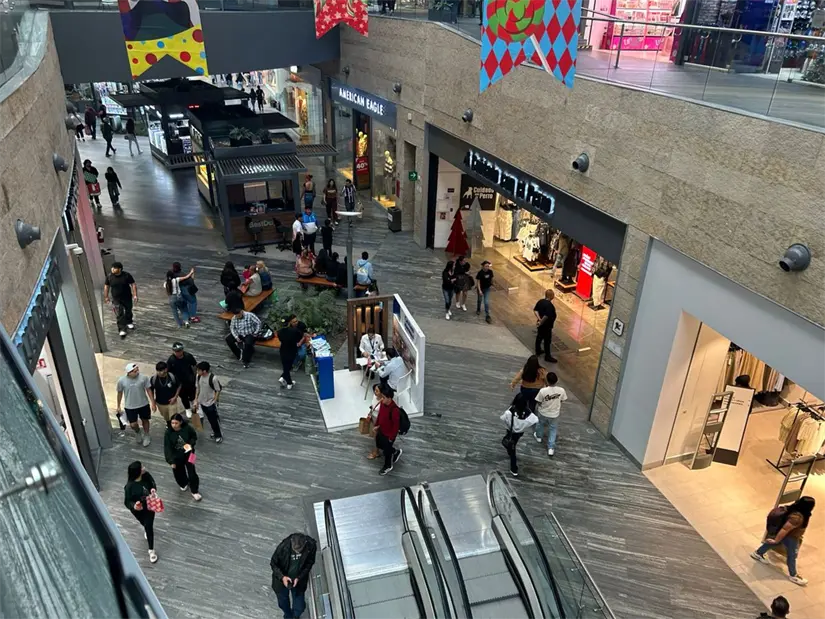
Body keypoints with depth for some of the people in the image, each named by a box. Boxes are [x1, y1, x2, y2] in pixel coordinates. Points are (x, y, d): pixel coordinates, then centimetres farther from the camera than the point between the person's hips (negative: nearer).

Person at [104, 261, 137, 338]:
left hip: (127, 298, 1)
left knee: (128, 311, 21)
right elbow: (106, 286, 1)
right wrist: (106, 296, 5)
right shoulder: (109, 276, -12)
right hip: (116, 300, -1)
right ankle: (122, 329, 1)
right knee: (119, 314, -5)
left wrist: (135, 295, -14)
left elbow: (133, 285, -10)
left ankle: (129, 322, 47)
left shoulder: (127, 275, -16)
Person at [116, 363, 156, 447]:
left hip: (144, 404, 0)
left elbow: (149, 390, -8)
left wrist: (153, 403, -6)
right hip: (130, 406, 0)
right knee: (133, 425, 4)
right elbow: (120, 393, -2)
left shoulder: (144, 378, -19)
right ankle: (137, 432, 40)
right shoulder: (121, 380, -18)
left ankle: (146, 436, 44)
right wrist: (118, 406, 7)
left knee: (145, 420, 19)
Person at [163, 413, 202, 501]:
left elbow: (194, 437, 3)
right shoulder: (168, 433, -16)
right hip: (176, 456, 1)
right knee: (178, 473, 13)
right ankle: (184, 484, 49)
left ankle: (194, 491, 13)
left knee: (191, 472, -8)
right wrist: (171, 461, -24)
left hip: (188, 452, -1)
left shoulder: (187, 428, -16)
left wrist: (191, 444, -18)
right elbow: (167, 448, -17)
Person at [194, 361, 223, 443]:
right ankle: (215, 432, 43)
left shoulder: (213, 378, -28)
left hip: (211, 403, -6)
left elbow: (218, 390, -17)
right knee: (210, 419, 22)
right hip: (202, 402, 6)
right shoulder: (199, 376, -10)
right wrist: (196, 400, 5)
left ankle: (219, 435, 29)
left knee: (214, 419, 10)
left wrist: (214, 402, -14)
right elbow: (198, 388, 4)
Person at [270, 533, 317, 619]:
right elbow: (273, 563, -15)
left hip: (299, 580, 0)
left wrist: (299, 578, -20)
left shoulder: (311, 546, -29)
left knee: (299, 607, 14)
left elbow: (309, 563, -11)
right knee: (283, 603, 24)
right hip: (282, 580, 0)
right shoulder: (283, 547, -33)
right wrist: (282, 577, -27)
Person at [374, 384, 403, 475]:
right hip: (381, 430, 8)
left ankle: (388, 466, 42)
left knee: (387, 450, 14)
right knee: (379, 445, 28)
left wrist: (391, 437, -18)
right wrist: (377, 425, 11)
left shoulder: (394, 410, -36)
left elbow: (396, 425, -26)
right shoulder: (382, 403, -13)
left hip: (389, 434, -8)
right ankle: (396, 452, 50)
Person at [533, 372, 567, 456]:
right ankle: (551, 448, 23)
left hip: (543, 413, -1)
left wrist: (537, 408, 5)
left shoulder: (543, 391, -30)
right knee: (553, 429, 21)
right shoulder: (561, 390, -23)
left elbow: (538, 402, -16)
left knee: (540, 424, 29)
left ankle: (538, 436, 55)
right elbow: (563, 400, -3)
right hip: (554, 414, 1)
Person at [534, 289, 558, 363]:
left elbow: (535, 310, -1)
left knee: (539, 337, 24)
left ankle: (538, 351, 41)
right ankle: (547, 356, 12)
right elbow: (546, 316, -33)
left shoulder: (540, 301, -2)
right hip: (546, 326, -9)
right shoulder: (549, 305, -28)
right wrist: (541, 323, -21)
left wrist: (539, 319, -9)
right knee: (547, 341, 3)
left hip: (541, 324, 9)